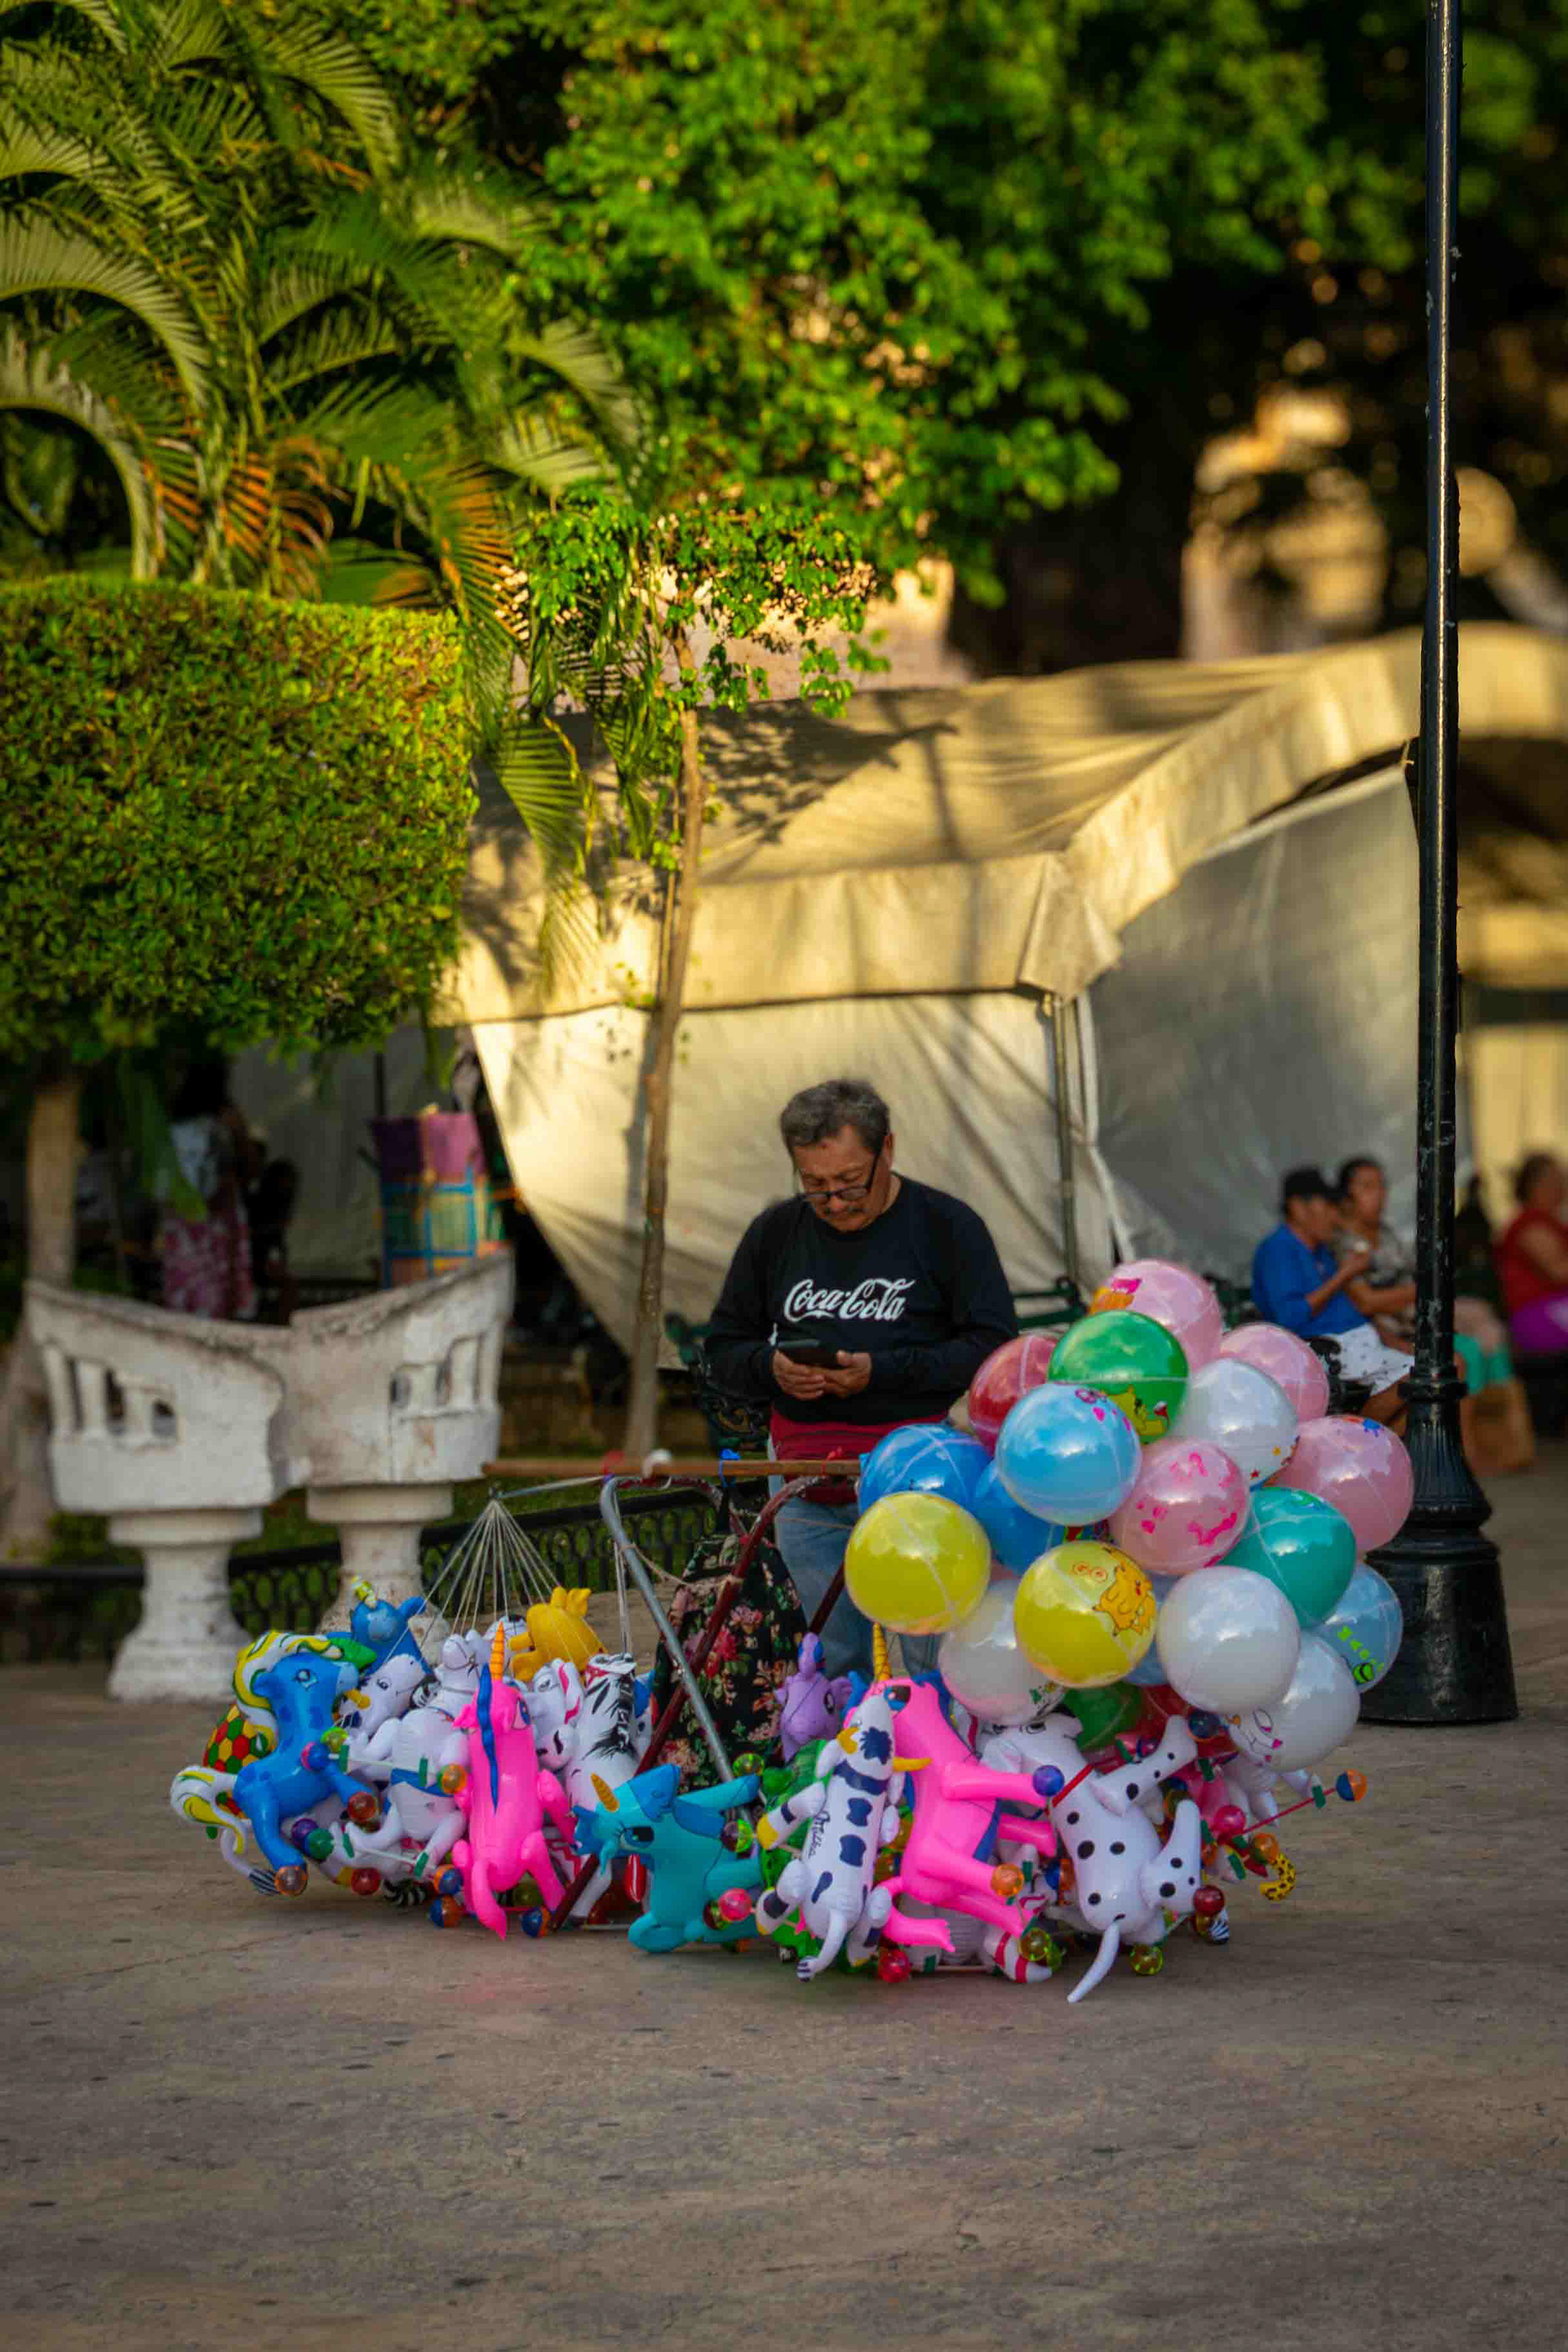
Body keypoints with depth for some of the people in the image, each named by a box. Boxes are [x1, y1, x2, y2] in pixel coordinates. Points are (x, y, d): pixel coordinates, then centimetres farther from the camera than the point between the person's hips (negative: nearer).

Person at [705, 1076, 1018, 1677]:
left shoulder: (946, 1227, -1)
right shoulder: (774, 1233, 11)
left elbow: (995, 1347, -8)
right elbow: (723, 1349, 16)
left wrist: (883, 1371, -18)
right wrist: (772, 1368, -7)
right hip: (807, 1492, 4)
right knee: (837, 1668, 8)